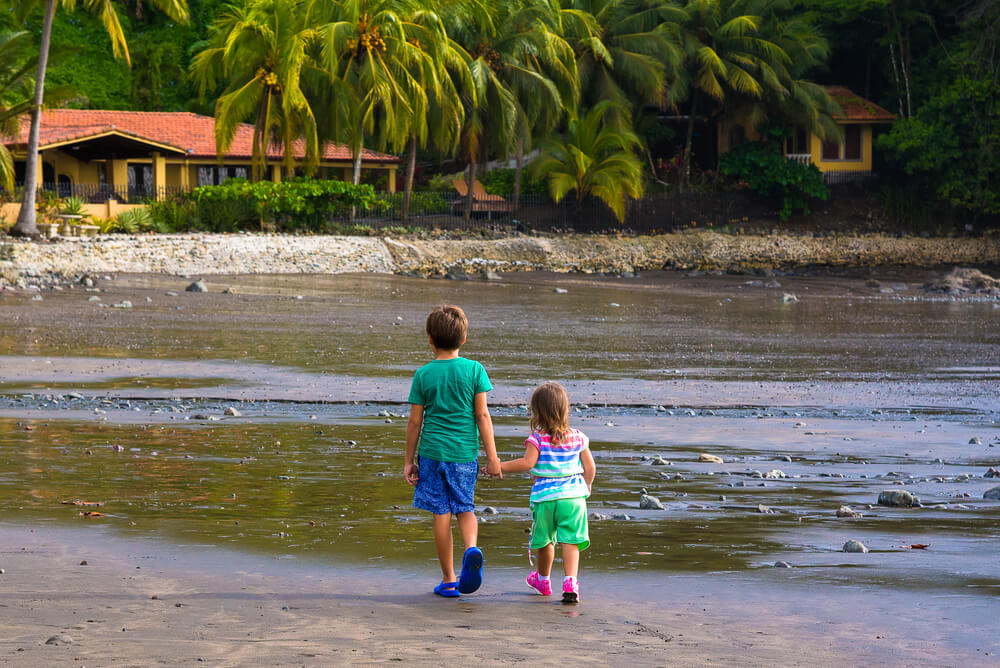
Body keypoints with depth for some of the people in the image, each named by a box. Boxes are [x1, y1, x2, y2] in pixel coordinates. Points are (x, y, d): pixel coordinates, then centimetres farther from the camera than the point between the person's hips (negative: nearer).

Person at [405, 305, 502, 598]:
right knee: (465, 507, 16)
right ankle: (471, 548, -15)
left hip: (433, 451, -1)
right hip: (465, 452, 1)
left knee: (441, 513, 5)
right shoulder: (474, 370, -3)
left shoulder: (423, 375, -2)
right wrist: (492, 456, 1)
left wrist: (409, 460, 10)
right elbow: (482, 415, -4)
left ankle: (449, 580, 9)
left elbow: (414, 422, 1)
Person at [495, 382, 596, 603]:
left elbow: (527, 462, -19)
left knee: (545, 540, 17)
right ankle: (570, 583, -17)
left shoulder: (538, 438, -8)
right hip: (573, 495, 1)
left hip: (545, 497, -1)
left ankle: (543, 579, 37)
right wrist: (586, 486, 25)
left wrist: (500, 467, -10)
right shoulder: (577, 437, 3)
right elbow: (590, 467, 7)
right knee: (570, 542, -1)